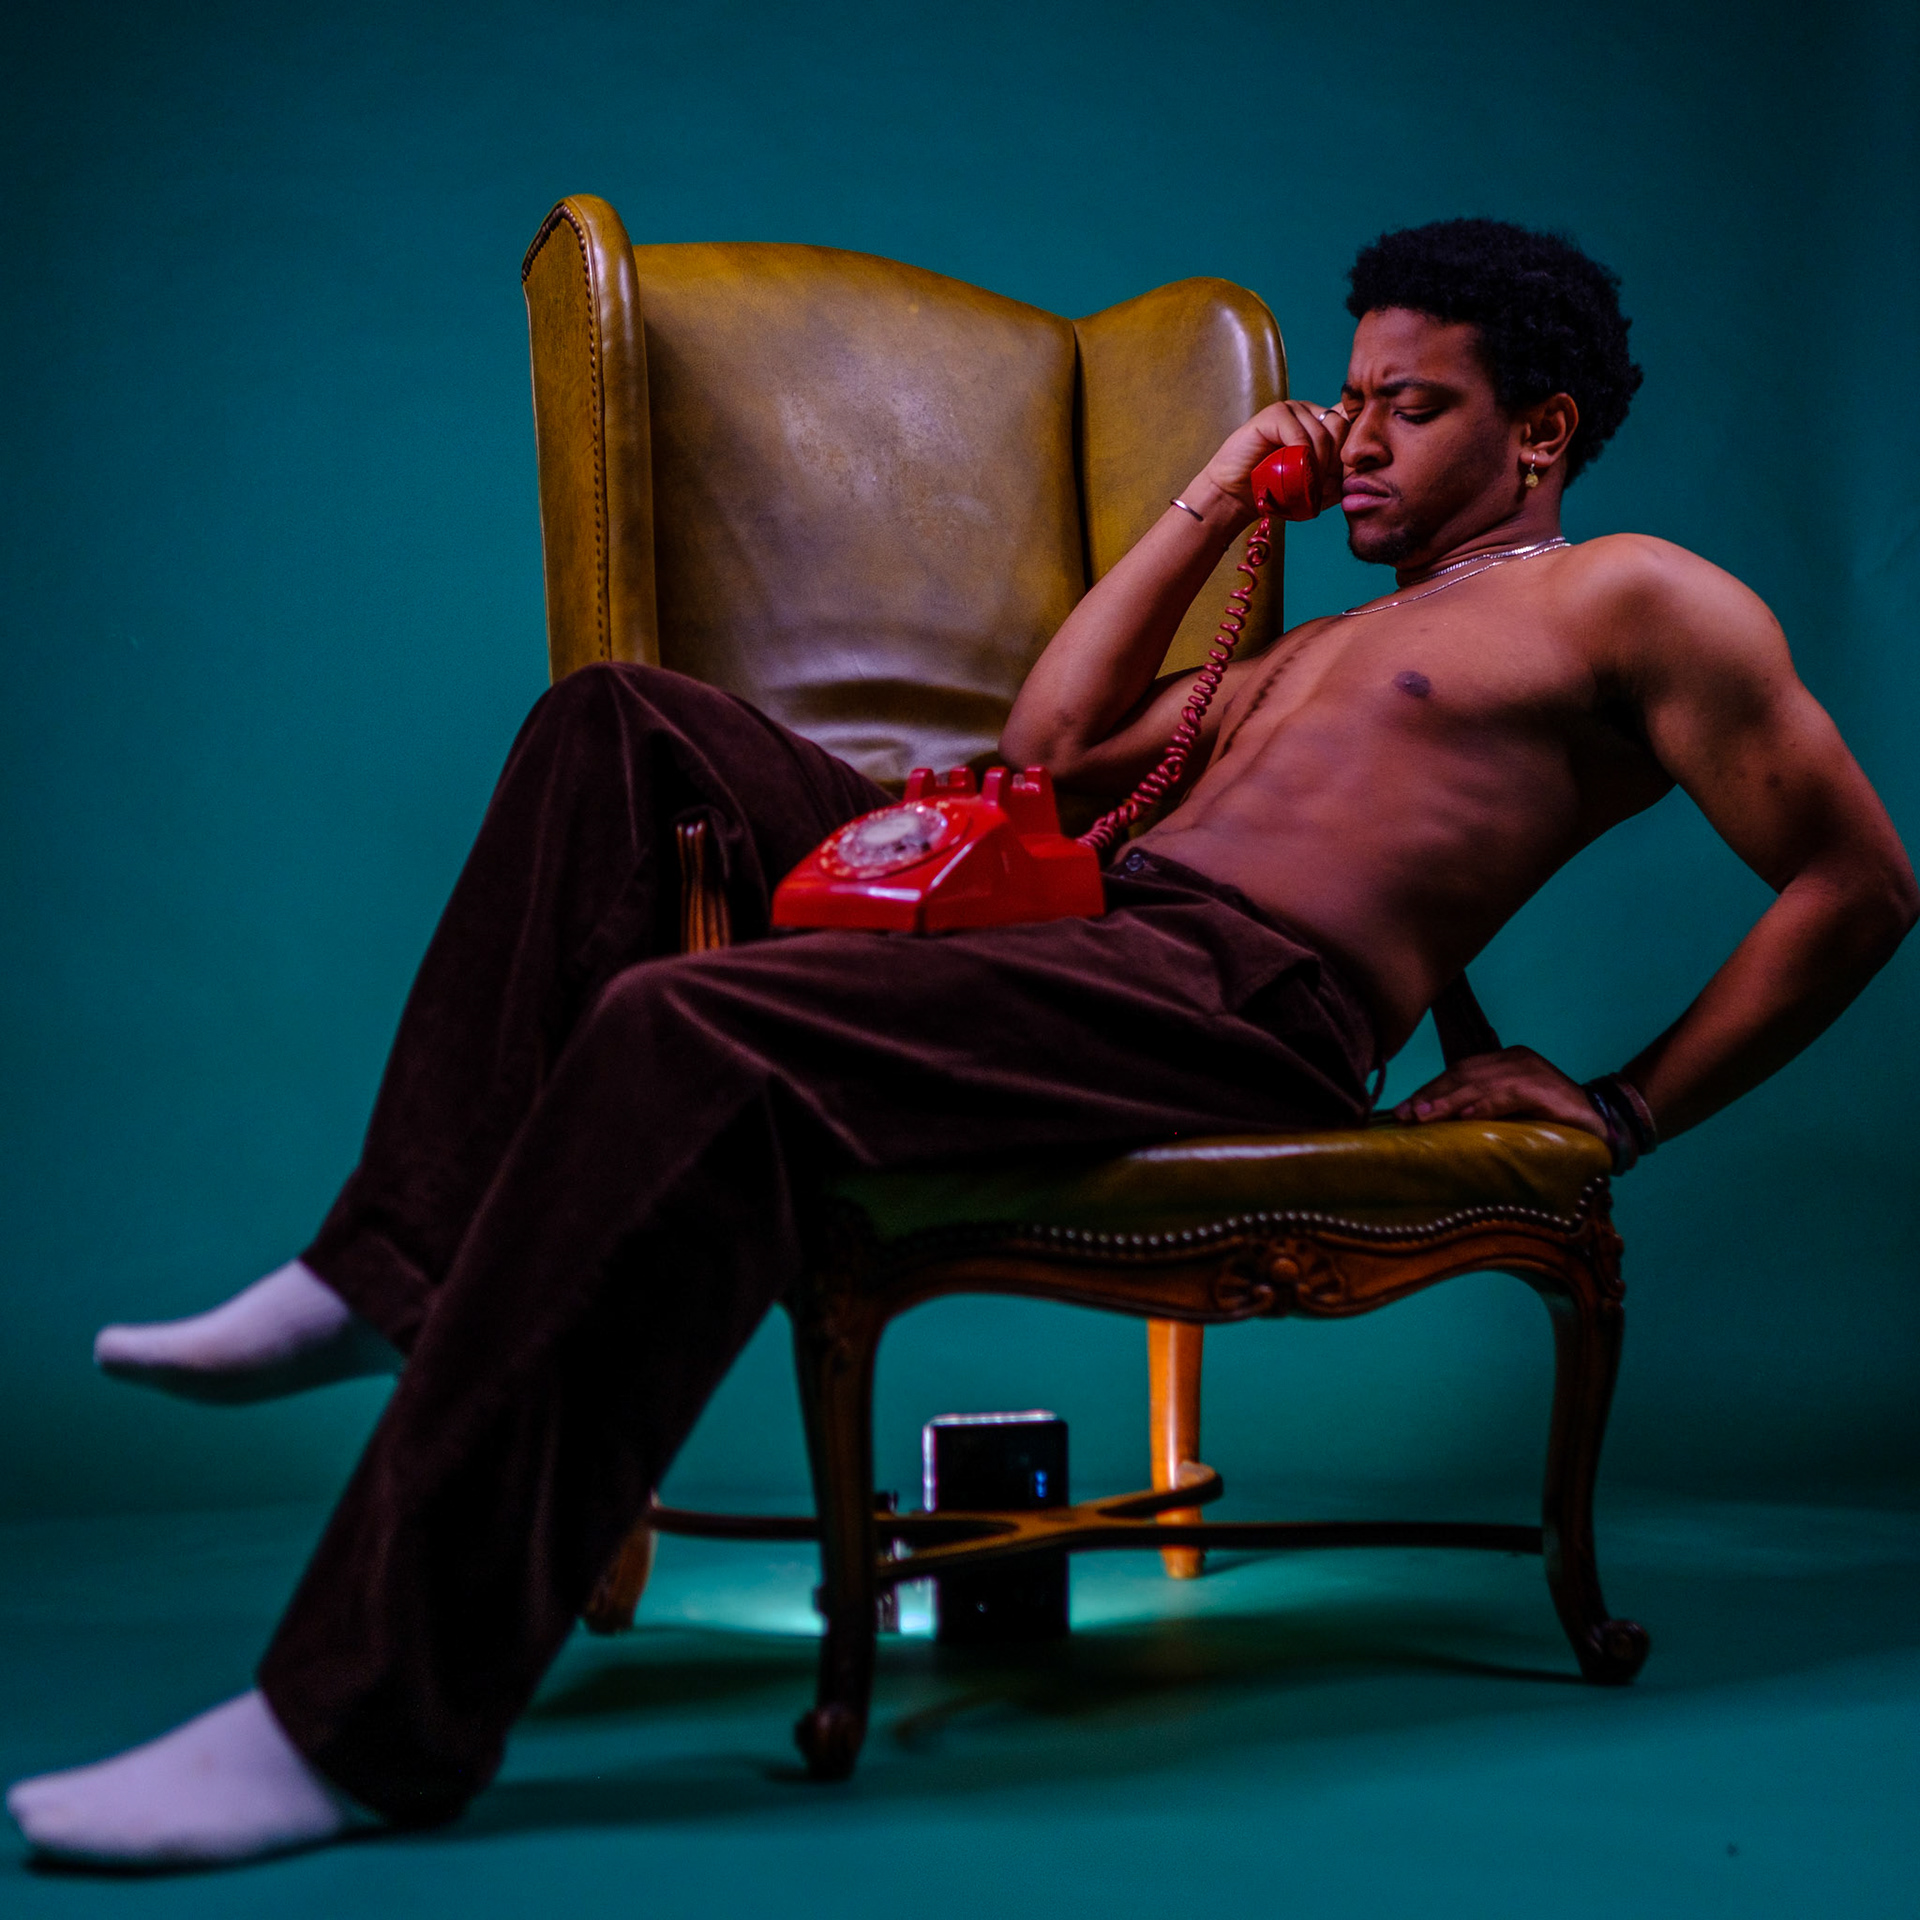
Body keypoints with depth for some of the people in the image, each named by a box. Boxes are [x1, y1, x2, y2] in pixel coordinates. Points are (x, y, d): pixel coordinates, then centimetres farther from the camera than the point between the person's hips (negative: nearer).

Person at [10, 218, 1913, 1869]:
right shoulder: (1328, 646, 35)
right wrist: (1219, 496, 32)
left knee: (688, 1037, -33)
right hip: (1091, 927, 10)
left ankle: (374, 1712, -32)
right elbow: (1050, 742, 29)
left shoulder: (1628, 601, 11)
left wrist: (1627, 1110, 1)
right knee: (625, 730, 4)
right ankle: (405, 1275, -6)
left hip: (1243, 1009, -9)